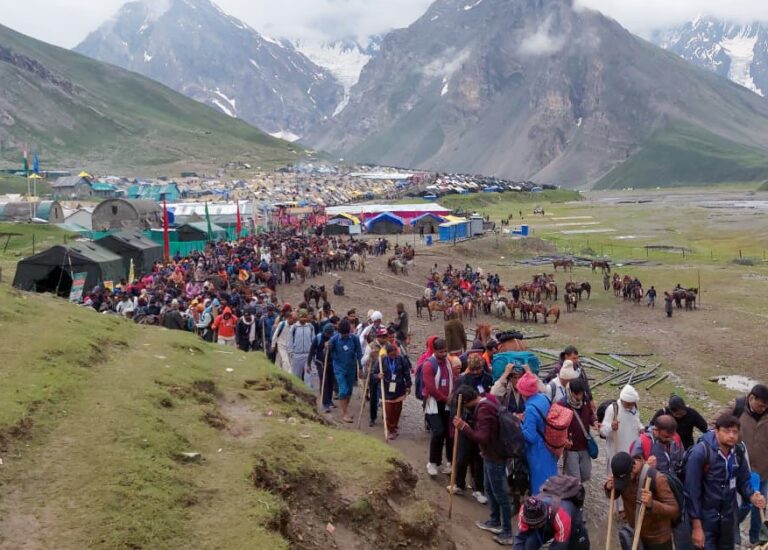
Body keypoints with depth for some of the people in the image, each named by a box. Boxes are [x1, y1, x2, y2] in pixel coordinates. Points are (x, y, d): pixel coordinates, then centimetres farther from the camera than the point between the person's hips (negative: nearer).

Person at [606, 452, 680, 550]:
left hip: (658, 538, -5)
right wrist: (609, 488, -16)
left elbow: (674, 510, -26)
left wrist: (652, 504, -44)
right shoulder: (622, 474, -10)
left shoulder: (657, 478, -26)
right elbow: (613, 495, 8)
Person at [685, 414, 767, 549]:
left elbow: (743, 481, 8)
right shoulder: (700, 453, -21)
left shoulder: (738, 452, -3)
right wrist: (696, 525, -19)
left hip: (728, 517, 6)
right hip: (705, 518, -6)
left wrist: (751, 496, -14)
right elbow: (692, 491, -19)